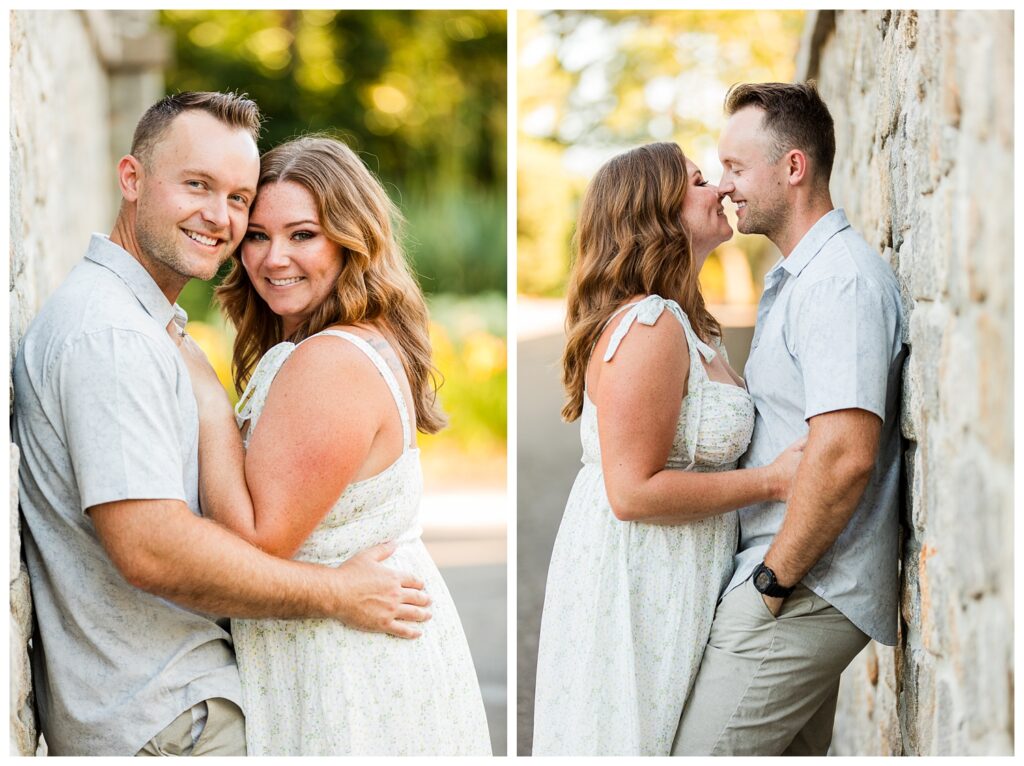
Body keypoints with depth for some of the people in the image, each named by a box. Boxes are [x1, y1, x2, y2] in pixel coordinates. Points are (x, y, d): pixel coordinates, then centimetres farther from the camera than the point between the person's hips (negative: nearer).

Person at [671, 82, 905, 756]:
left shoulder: (840, 280, -17)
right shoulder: (795, 277, 19)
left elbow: (844, 455, -27)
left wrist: (774, 579, -18)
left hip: (805, 591, -10)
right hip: (806, 584, 10)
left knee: (703, 752, -11)